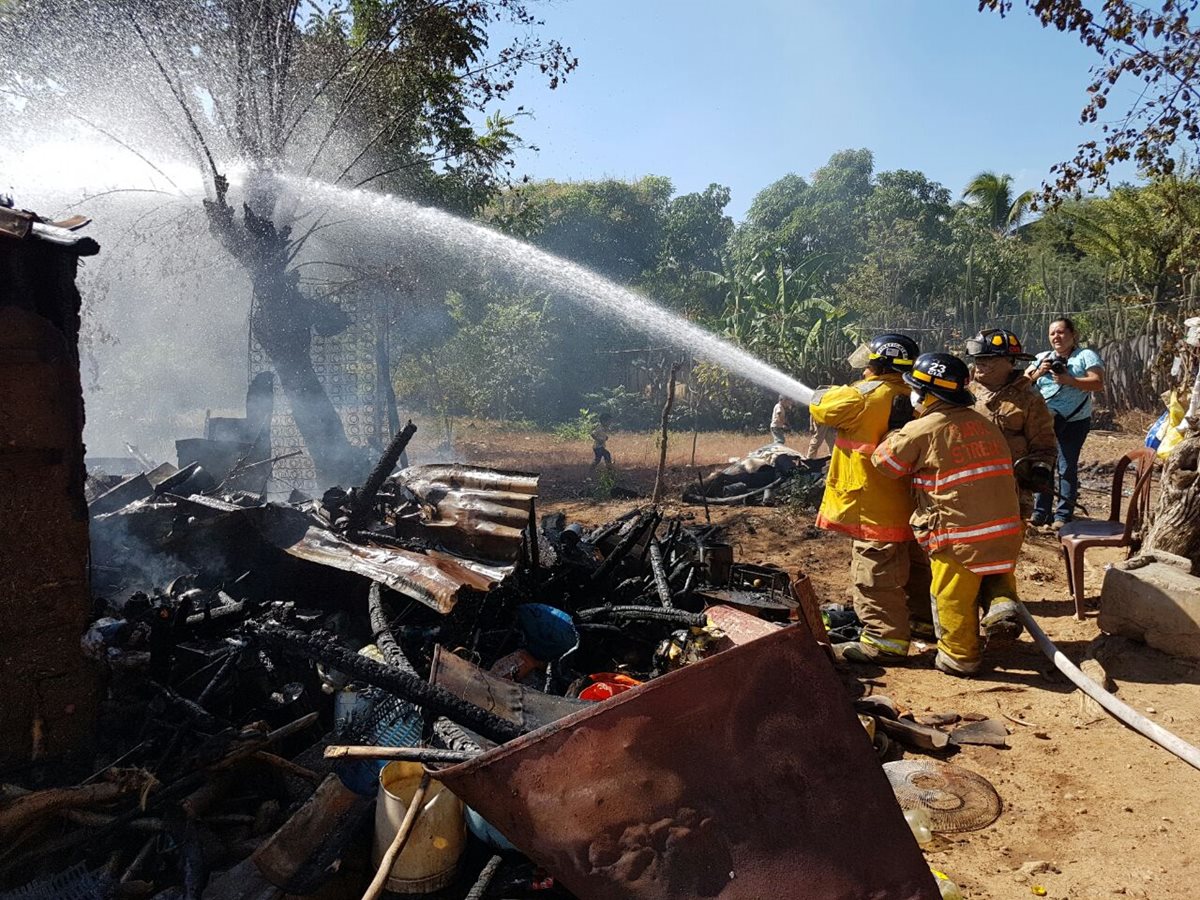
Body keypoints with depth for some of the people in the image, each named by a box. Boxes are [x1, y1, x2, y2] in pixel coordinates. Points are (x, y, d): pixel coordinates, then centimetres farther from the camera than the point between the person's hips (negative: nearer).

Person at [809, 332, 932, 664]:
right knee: (914, 565, 21)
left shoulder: (865, 395, -16)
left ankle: (885, 639, 1)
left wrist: (822, 394, 16)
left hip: (873, 506, -8)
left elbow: (821, 407, -5)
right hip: (904, 501, 8)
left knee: (875, 574, -2)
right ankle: (925, 620, 36)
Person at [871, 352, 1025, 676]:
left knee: (953, 598, 11)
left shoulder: (921, 430, -10)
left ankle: (960, 657, 23)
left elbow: (883, 461, 0)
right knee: (987, 572, 32)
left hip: (960, 534, -6)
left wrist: (896, 436, 18)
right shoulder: (985, 424, 8)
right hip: (1006, 528, 6)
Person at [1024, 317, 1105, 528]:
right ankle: (1040, 512, 12)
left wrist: (1069, 380, -20)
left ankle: (1063, 515, 1)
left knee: (1067, 467, -3)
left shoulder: (1086, 356, 2)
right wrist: (1038, 372, -8)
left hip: (1074, 422, -4)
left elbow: (1098, 383, -10)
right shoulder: (1042, 358, 15)